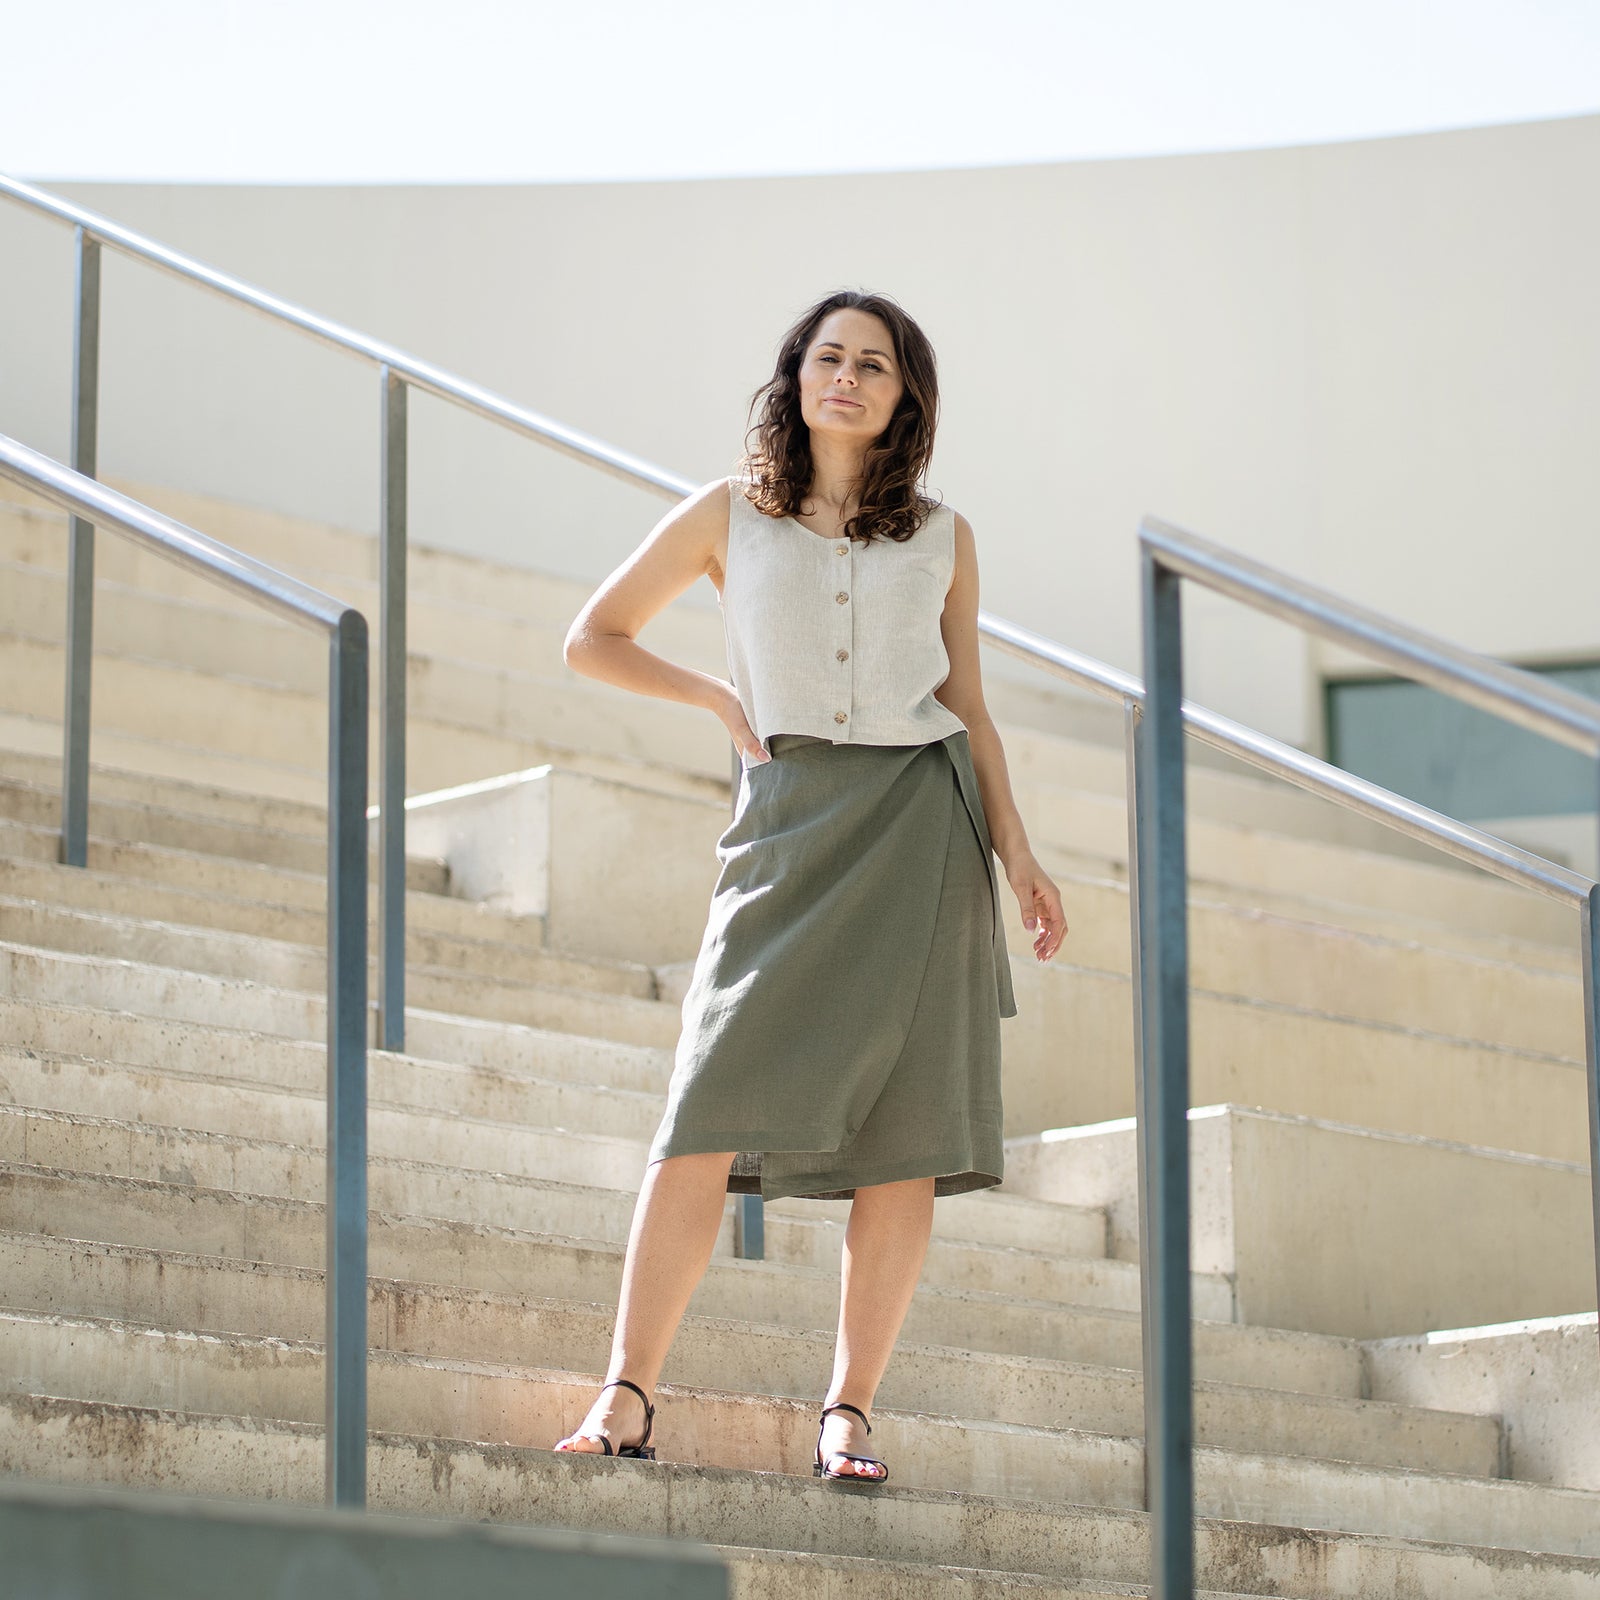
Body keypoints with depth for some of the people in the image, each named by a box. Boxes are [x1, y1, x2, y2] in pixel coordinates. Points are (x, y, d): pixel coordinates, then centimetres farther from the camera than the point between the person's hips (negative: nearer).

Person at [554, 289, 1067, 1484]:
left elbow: (968, 709, 14)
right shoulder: (729, 518, 9)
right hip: (791, 829, -1)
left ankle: (851, 1412, 2)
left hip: (922, 821, 1)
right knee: (712, 1116, -11)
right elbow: (594, 641, 16)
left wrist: (1019, 855, 3)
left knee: (905, 1138, -3)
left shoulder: (942, 537, 12)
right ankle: (628, 1397, -9)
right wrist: (721, 698, 7)